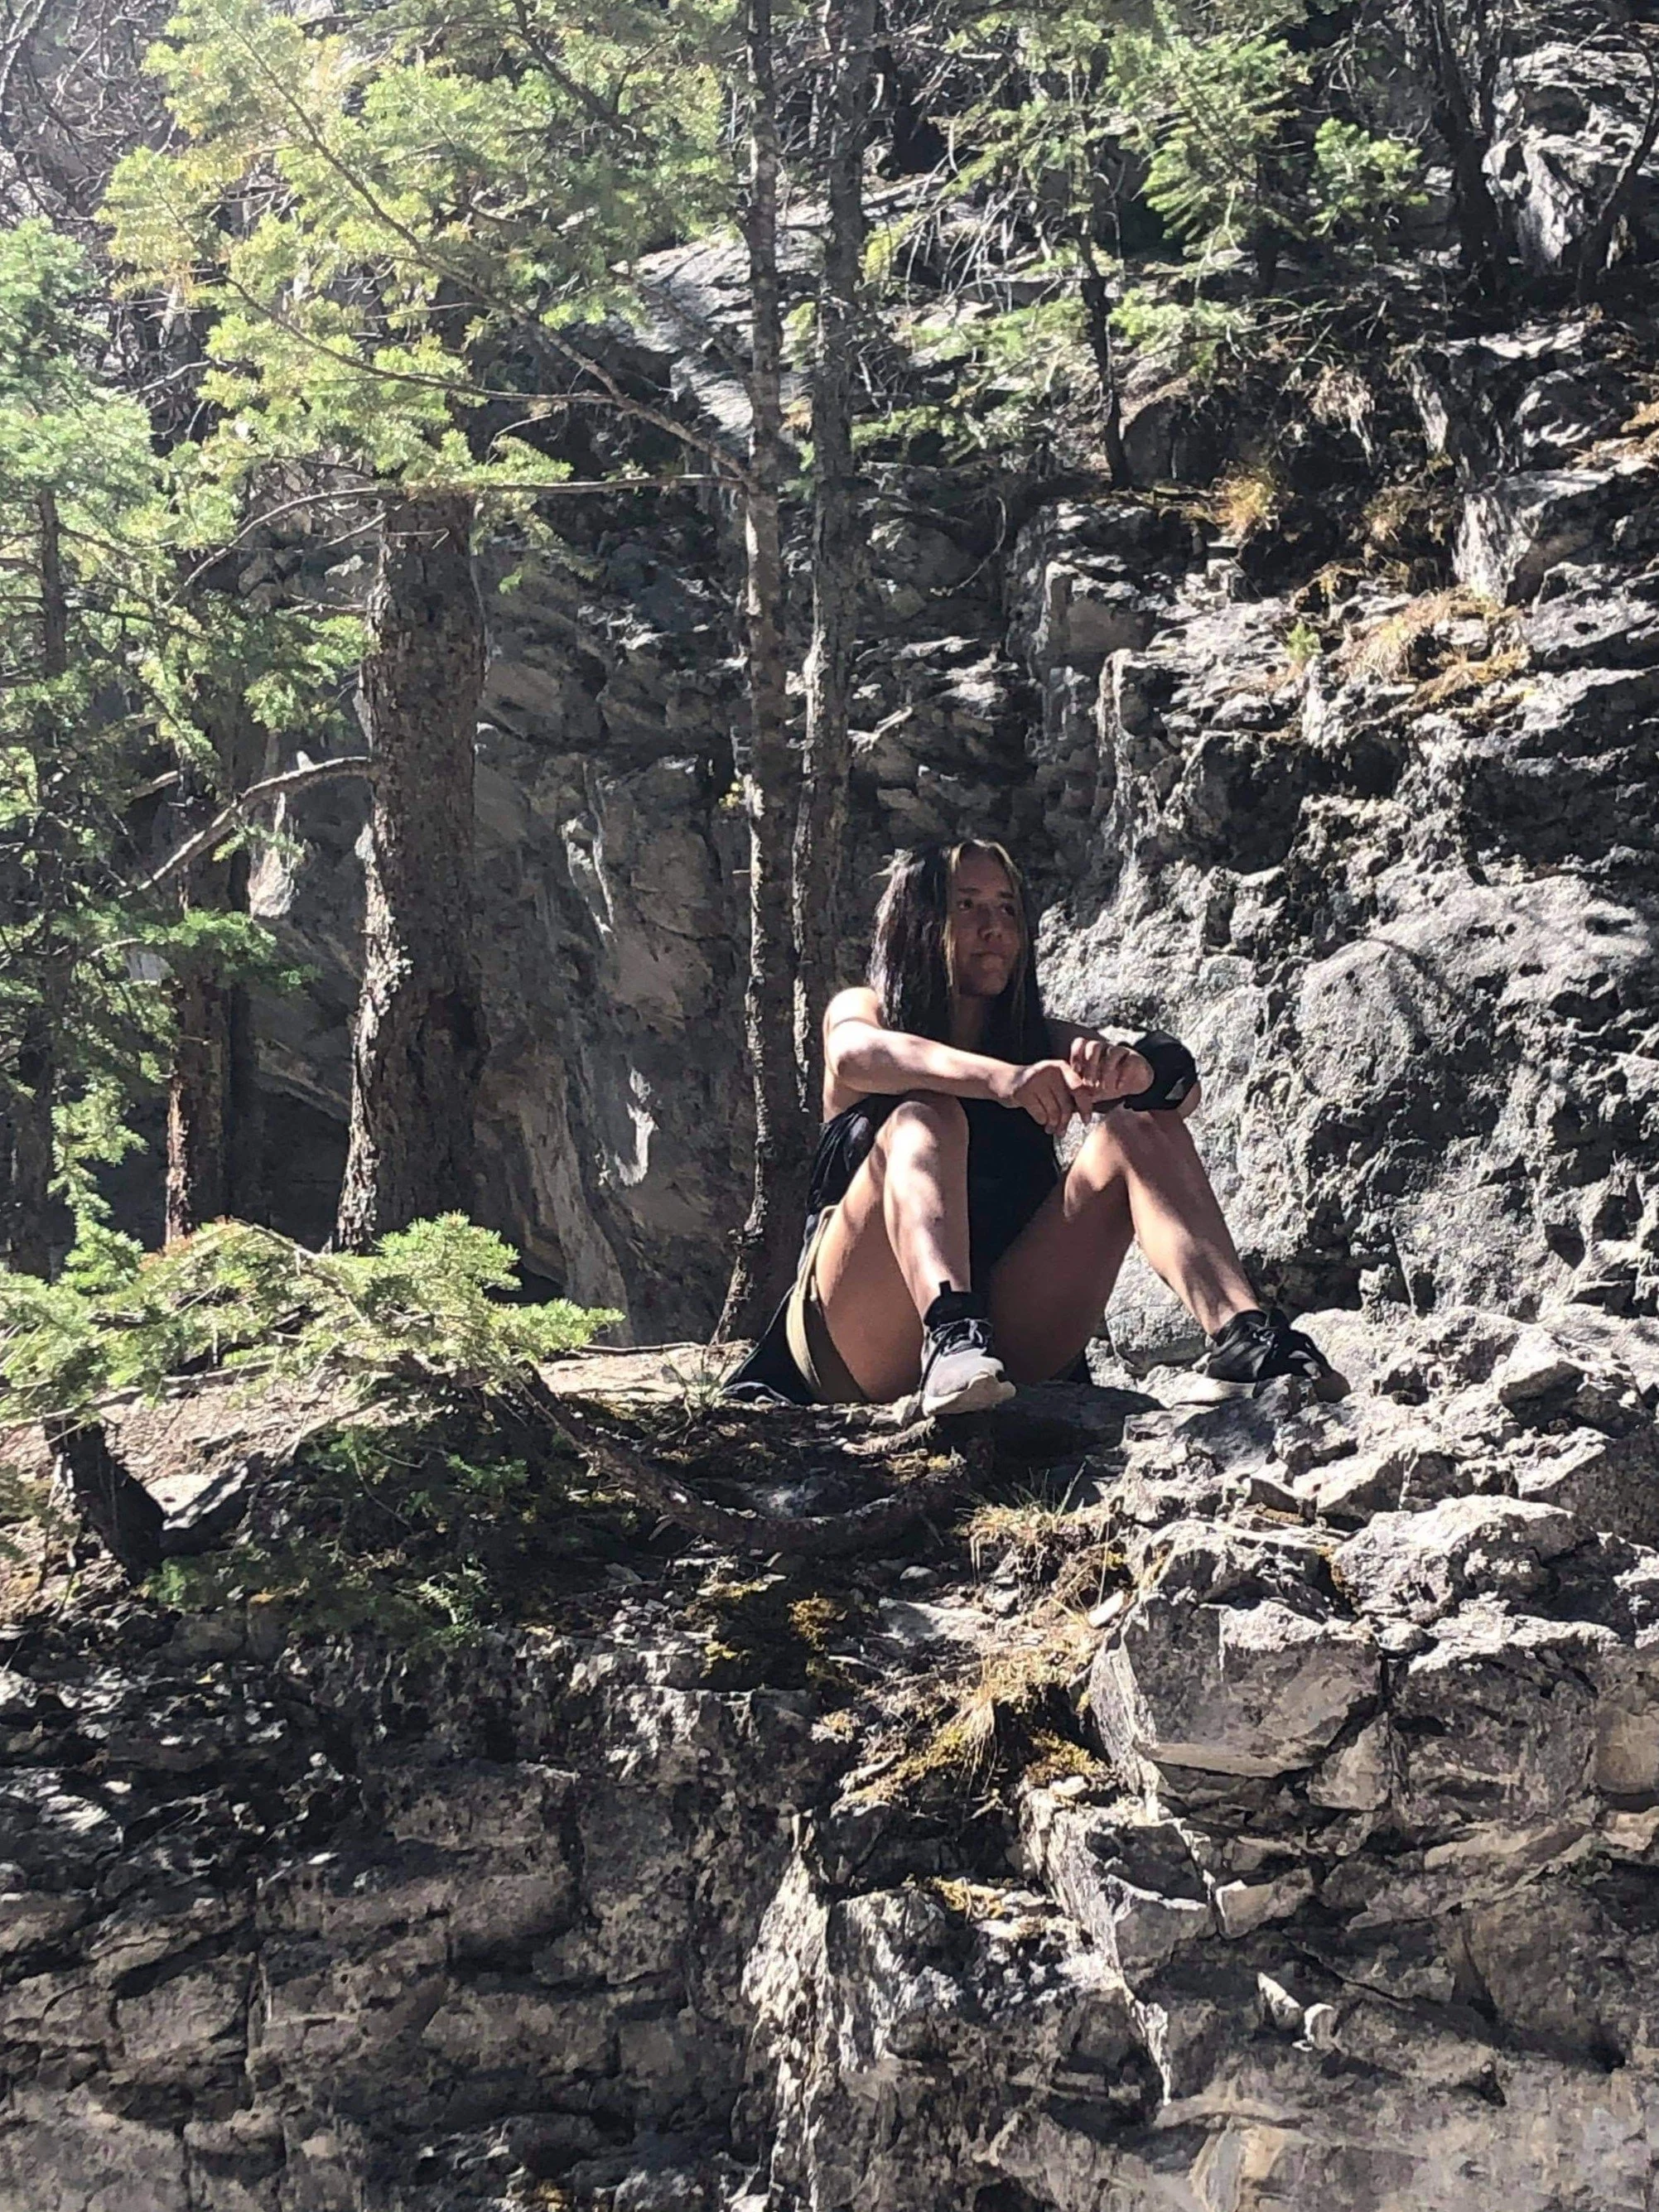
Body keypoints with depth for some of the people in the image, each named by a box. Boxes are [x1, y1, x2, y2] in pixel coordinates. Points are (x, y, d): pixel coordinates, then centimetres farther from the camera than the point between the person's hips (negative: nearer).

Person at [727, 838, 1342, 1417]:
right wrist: (997, 1078, -37)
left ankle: (1239, 1337, -34)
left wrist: (1133, 1070, -26)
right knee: (925, 1119, -24)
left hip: (1011, 1348, 3)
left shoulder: (1043, 1041, 18)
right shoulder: (862, 1010, 10)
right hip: (859, 1354, -3)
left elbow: (1181, 1089, -1)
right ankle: (951, 1334, -52)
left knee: (1137, 1131, -10)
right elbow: (854, 1056, -17)